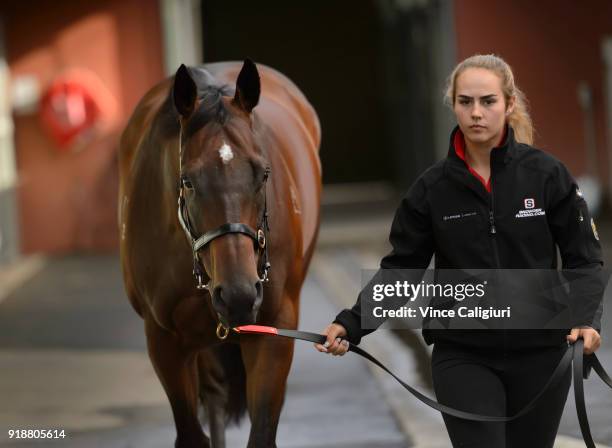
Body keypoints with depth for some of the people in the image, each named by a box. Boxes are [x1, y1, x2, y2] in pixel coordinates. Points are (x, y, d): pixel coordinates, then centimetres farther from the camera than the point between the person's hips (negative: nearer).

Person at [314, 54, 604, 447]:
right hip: (462, 356, 0)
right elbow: (400, 268, 1)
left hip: (539, 352, 0)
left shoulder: (547, 175, -5)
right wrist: (352, 323, -12)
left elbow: (584, 257, -2)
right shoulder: (432, 188, -2)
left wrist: (586, 317, -18)